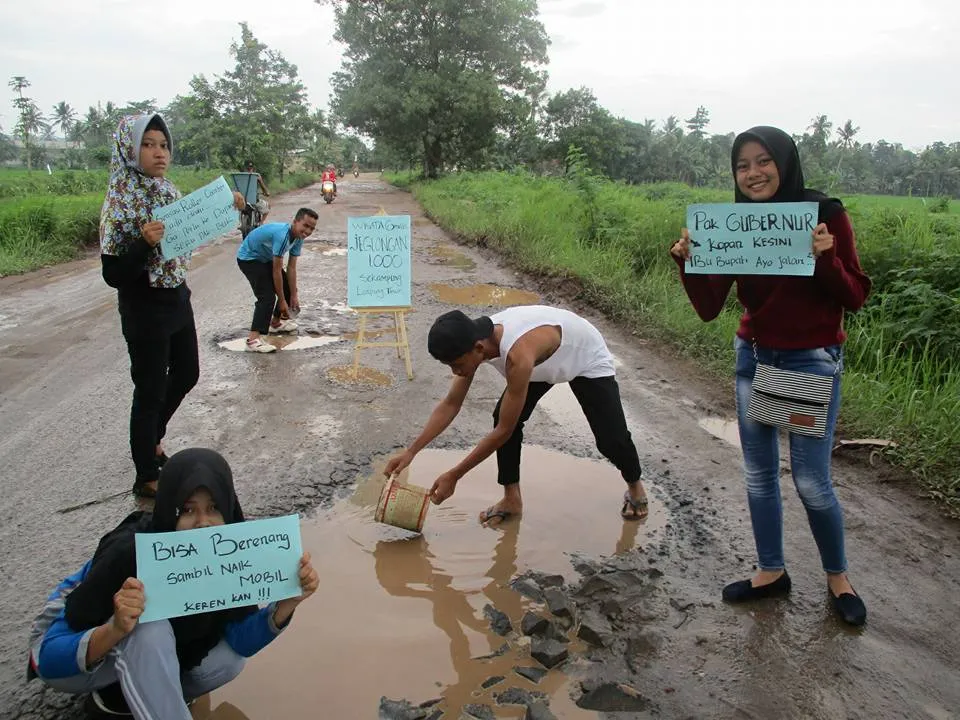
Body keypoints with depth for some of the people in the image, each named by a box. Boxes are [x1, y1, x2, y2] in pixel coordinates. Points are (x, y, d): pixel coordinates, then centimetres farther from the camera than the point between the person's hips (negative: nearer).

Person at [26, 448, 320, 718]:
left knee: (227, 661, -15)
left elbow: (240, 640, -16)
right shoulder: (128, 552, -35)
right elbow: (50, 657, -32)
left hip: (142, 652, 6)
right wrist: (115, 630, -51)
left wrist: (288, 601, -33)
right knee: (148, 631, -34)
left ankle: (116, 695, 4)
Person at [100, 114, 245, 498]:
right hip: (145, 311, -8)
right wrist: (145, 243, -35)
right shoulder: (120, 203, -19)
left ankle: (152, 437, 47)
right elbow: (114, 275, -21)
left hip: (177, 301, 8)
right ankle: (146, 478, 20)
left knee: (187, 373, 22)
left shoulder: (168, 191, 2)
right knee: (150, 390, 3)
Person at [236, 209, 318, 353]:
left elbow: (291, 268, -4)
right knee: (267, 296, -23)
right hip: (248, 258, -9)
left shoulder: (298, 237, -9)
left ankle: (276, 323, 32)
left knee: (288, 288, 11)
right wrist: (282, 300, -22)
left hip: (265, 258, 9)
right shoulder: (282, 235, -36)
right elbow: (276, 271, -30)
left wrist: (294, 296, -4)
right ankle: (253, 339, -26)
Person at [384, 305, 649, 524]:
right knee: (504, 417, -12)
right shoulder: (477, 339, -24)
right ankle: (512, 499, 4)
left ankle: (634, 485, 24)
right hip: (547, 360, 6)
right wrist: (411, 451, -18)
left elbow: (503, 431, -38)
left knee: (611, 438, -10)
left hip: (588, 359, -6)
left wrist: (453, 476, -31)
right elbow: (451, 404, -13)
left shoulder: (519, 354, -47)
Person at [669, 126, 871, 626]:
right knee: (759, 473, 11)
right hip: (753, 358, 4)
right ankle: (772, 572, 29)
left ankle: (837, 576, 26)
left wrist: (825, 257, -27)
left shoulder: (826, 216, -11)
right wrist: (688, 262, -22)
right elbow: (709, 308, -7)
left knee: (811, 480, 0)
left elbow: (855, 299, -10)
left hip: (811, 362, -4)